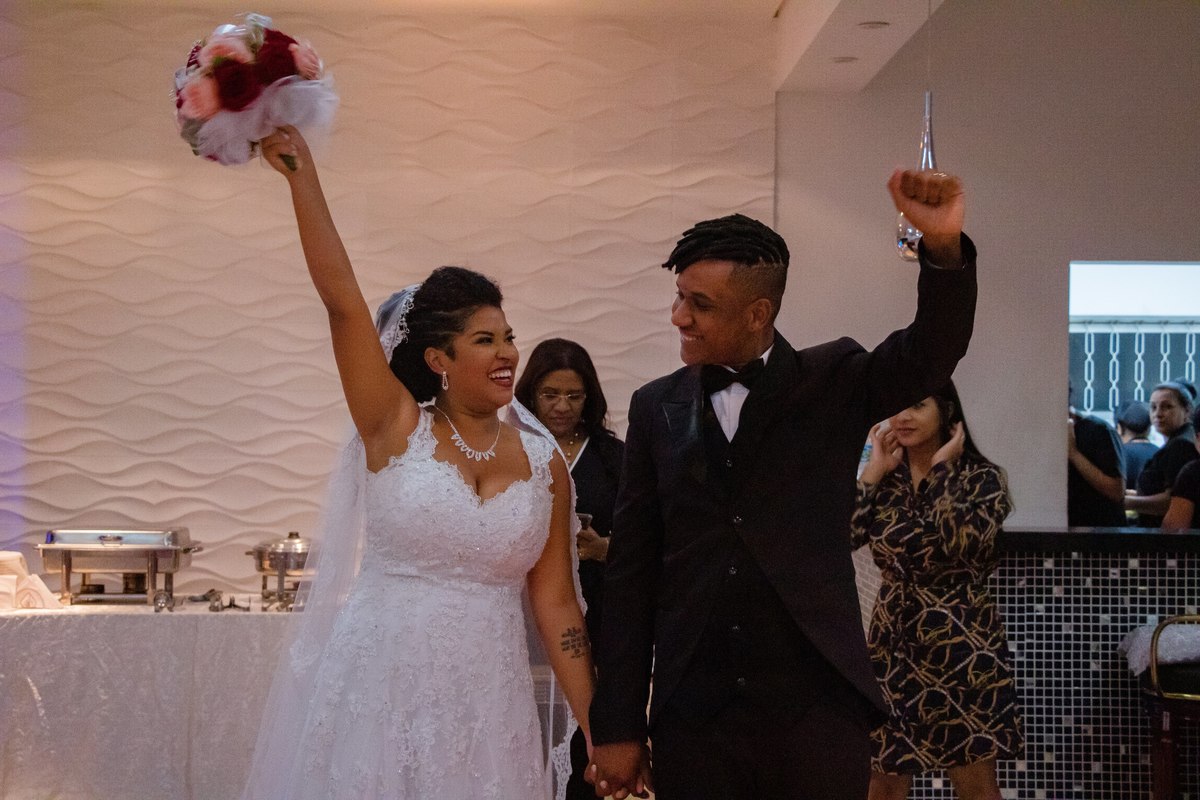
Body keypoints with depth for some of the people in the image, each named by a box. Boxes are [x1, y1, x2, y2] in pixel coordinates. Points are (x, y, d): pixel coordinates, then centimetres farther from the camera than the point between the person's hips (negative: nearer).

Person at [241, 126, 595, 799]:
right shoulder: (396, 428, -3)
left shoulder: (544, 461, 4)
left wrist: (597, 731, 2)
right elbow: (341, 295, -10)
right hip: (377, 689, -2)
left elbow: (555, 602, 5)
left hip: (485, 707, 2)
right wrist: (302, 172, -13)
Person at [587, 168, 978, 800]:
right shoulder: (657, 408, 6)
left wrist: (944, 249, -33)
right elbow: (630, 572, 6)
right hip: (692, 718, 2)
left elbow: (930, 353, -15)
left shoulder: (833, 382, 3)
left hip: (817, 708, -1)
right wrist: (617, 727, 4)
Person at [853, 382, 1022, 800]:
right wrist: (874, 470, -5)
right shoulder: (884, 479, 6)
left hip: (961, 645, -4)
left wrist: (941, 469, -14)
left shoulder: (982, 477, -5)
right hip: (893, 645, 4)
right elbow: (842, 536, -10)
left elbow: (963, 540, -25)